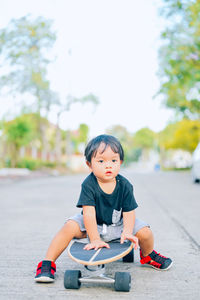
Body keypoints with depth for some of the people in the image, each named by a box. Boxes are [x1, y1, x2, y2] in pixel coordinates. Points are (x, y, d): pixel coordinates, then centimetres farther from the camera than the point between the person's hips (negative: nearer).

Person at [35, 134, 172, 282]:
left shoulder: (125, 185, -15)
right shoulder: (89, 185, -23)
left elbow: (129, 212, -14)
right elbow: (89, 213, -28)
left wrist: (127, 232, -33)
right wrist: (95, 239, -35)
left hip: (117, 225, 2)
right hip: (92, 225, -2)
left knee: (145, 232, -14)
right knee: (70, 227, -29)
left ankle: (148, 256, 23)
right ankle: (47, 263, -15)